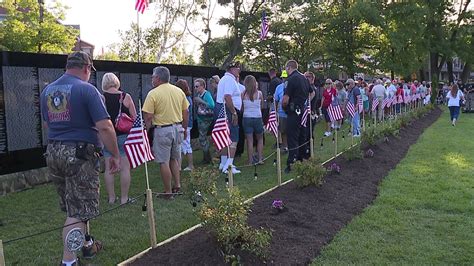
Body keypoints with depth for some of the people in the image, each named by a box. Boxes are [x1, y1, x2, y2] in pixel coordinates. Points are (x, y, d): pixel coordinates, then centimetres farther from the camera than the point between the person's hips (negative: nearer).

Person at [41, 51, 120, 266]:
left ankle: (87, 244, 36)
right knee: (78, 210, 0)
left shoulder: (47, 90, 10)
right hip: (80, 154, -7)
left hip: (53, 152, 8)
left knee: (73, 205, 20)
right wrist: (115, 155, -9)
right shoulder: (87, 89, -12)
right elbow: (105, 127, -18)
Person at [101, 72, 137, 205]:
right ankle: (124, 197, 7)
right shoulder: (126, 97, -5)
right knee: (125, 167, 4)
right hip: (123, 135, -2)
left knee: (109, 168, 8)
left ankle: (111, 197, 15)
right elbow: (134, 117, -2)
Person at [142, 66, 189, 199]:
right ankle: (177, 185, 22)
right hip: (178, 128, 6)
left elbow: (148, 117, -15)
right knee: (174, 159, 21)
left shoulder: (153, 93, -11)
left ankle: (168, 192, 10)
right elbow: (186, 112, 9)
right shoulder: (179, 91, 5)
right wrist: (185, 129, 19)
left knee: (164, 162, 4)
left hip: (162, 130, -6)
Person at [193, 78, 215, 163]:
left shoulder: (207, 94, -14)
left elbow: (212, 105, -26)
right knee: (203, 138, 14)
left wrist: (201, 101, -24)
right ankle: (206, 157, 25)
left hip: (206, 119, -9)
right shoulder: (198, 95, 9)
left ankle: (207, 158, 4)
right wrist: (196, 103, 2)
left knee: (202, 138, -7)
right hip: (200, 118, 9)